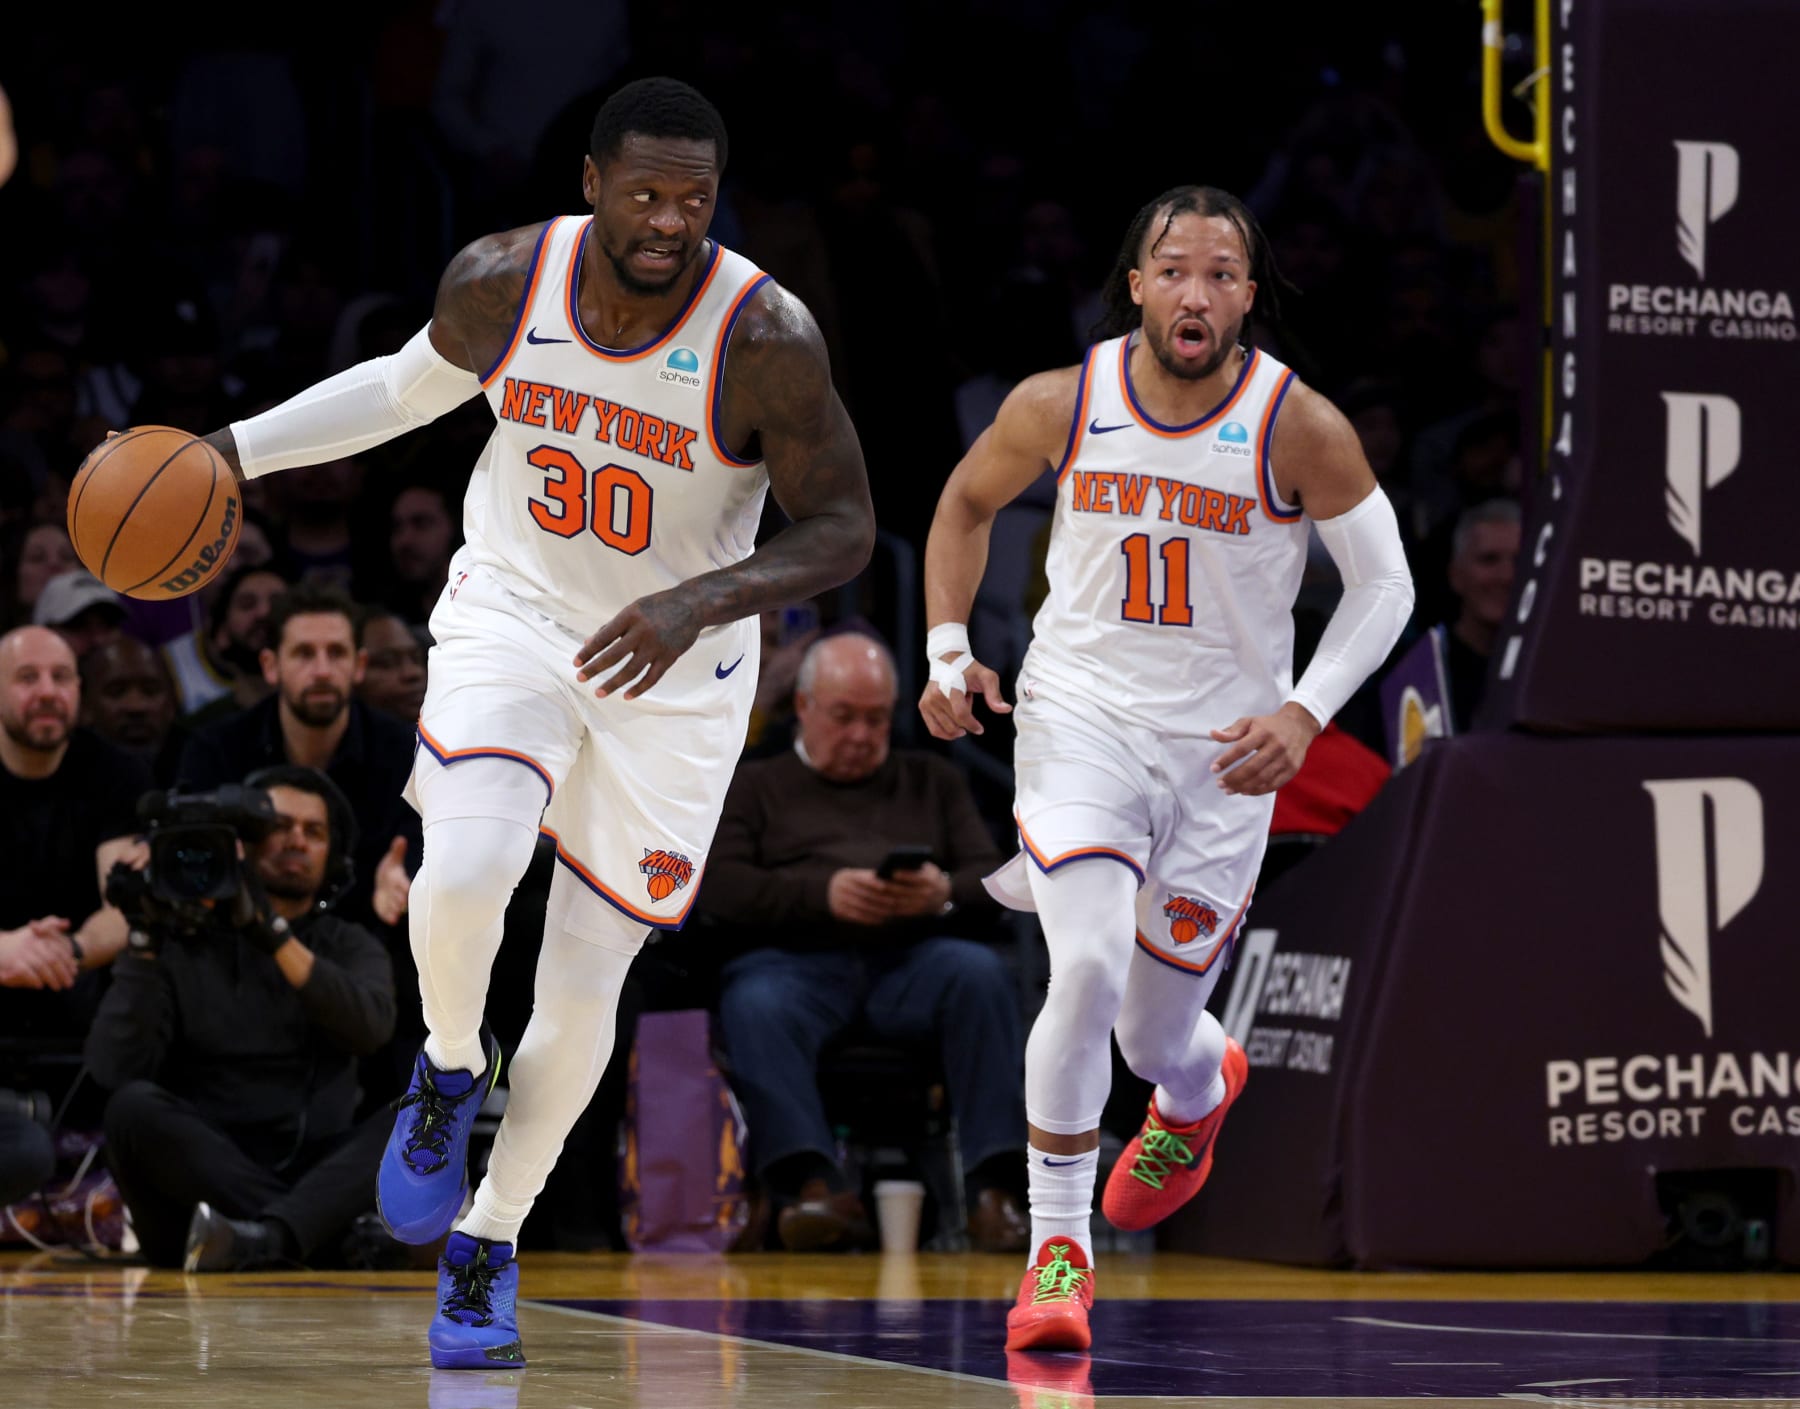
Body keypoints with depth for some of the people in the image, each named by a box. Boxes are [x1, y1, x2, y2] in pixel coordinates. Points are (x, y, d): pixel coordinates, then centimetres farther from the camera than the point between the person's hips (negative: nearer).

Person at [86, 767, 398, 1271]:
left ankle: (266, 1237, -46)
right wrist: (145, 943, -11)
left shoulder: (350, 946, 15)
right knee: (135, 1106, -30)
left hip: (317, 1182, 1)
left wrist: (274, 935, -17)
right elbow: (115, 1071, -5)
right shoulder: (182, 943, 9)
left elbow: (370, 1026, -10)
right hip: (199, 1183, -1)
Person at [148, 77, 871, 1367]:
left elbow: (843, 530, -15)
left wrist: (702, 602, -32)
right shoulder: (504, 281, -14)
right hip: (514, 616, 1)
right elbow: (413, 385, 8)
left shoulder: (766, 339, -23)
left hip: (674, 672, -1)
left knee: (585, 986, 2)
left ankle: (490, 1244, 24)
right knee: (463, 875, -26)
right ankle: (451, 1074, 7)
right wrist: (238, 448, 2)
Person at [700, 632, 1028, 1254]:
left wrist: (945, 892, -9)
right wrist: (822, 894, -11)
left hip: (910, 958, 1)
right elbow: (721, 888, 6)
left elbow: (994, 877, 16)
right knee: (755, 1003, -36)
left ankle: (993, 1186, -39)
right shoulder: (754, 788, 24)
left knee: (980, 973, -32)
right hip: (798, 960, -1)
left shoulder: (932, 781, 29)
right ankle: (815, 1185, -51)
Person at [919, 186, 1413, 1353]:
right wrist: (948, 653, 1)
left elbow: (1384, 583, -3)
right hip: (1080, 718, 0)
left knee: (1158, 1028, 9)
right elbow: (966, 503, 11)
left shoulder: (1300, 428, -13)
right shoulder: (1061, 406, -8)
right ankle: (1059, 1251, -11)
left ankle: (1202, 1093, 50)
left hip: (1224, 748, 0)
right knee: (1087, 967, -23)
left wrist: (1306, 711, -16)